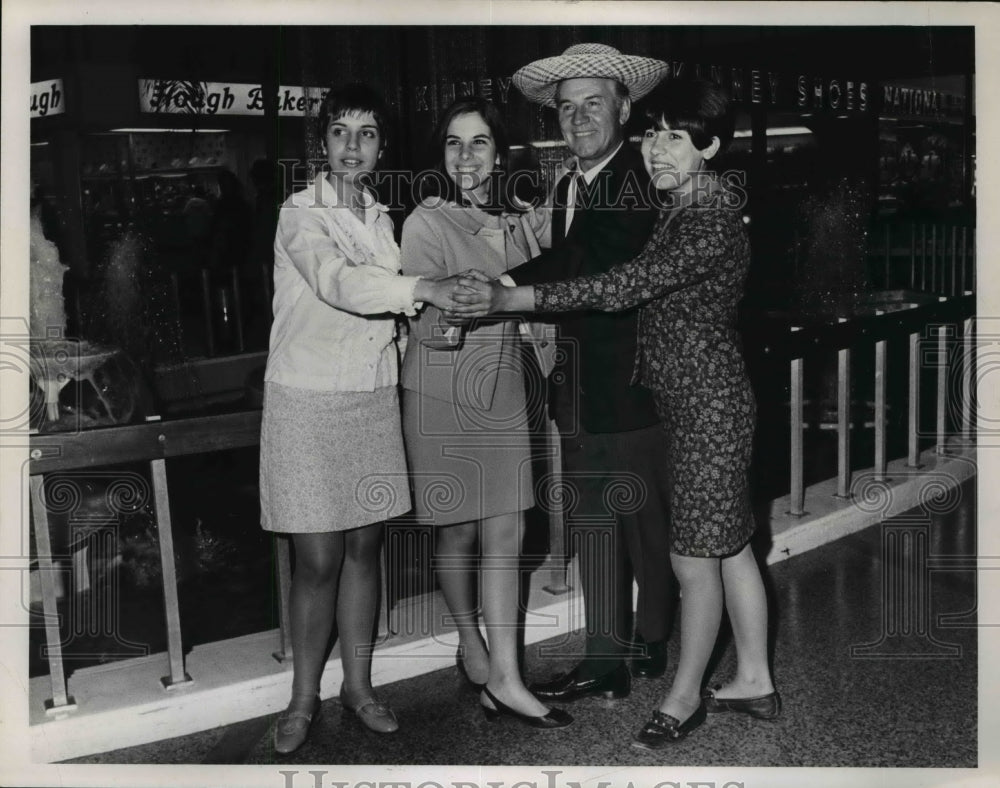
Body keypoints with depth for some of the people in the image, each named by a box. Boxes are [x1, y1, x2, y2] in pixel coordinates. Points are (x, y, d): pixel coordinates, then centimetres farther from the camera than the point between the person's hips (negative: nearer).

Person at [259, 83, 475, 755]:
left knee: (365, 547, 10)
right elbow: (336, 281, -29)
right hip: (308, 402, -5)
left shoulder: (381, 219, 11)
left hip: (373, 400, 5)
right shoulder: (301, 215, -9)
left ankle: (359, 683, 24)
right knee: (319, 559, -2)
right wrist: (424, 288, -39)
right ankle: (304, 698, 15)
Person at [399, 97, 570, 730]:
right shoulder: (426, 225, -11)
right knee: (458, 533, 9)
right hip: (443, 394, -4)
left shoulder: (521, 220, 6)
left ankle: (504, 677, 11)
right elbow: (431, 326, -16)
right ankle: (471, 642, 31)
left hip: (504, 390, 4)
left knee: (506, 534, 3)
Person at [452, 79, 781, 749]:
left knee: (694, 558, 3)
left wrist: (516, 298, -31)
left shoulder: (712, 217, -20)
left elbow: (630, 285, -29)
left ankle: (684, 699, 20)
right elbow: (647, 286, 15)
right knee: (729, 546, 17)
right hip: (691, 399, 10)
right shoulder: (684, 205, 11)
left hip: (707, 404, -10)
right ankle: (755, 681, 30)